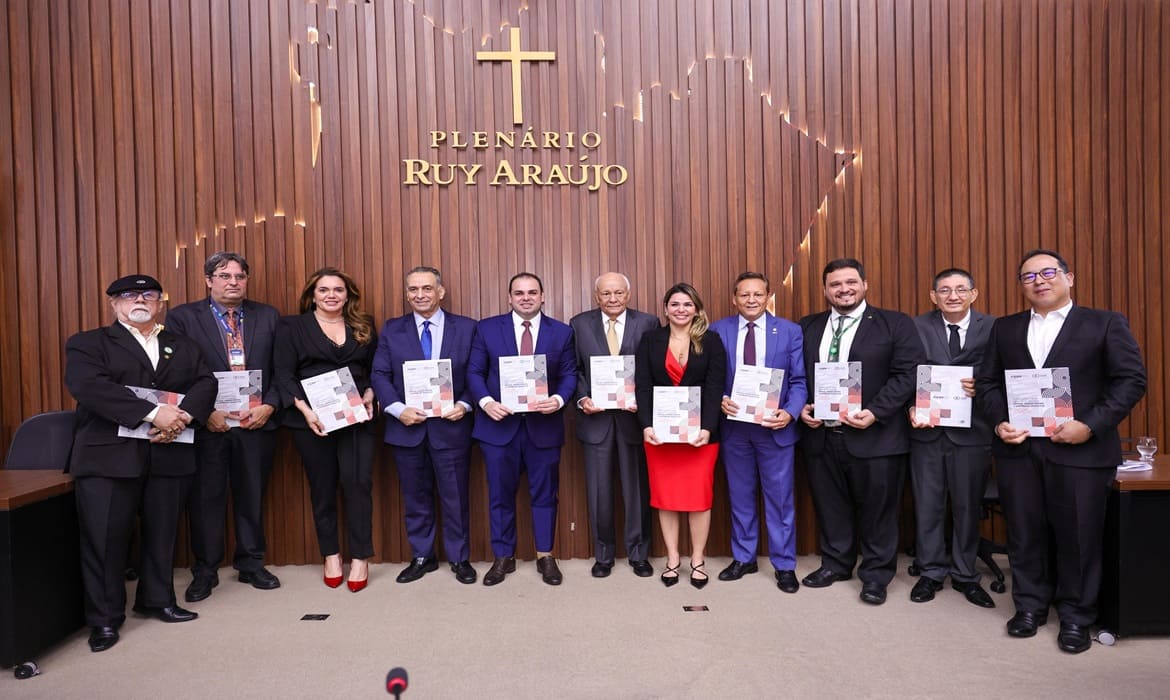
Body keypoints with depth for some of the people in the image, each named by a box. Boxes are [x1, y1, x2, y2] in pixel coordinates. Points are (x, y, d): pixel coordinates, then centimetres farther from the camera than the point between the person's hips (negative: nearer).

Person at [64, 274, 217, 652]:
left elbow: (205, 383, 5)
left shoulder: (184, 347, 17)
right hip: (108, 456, -3)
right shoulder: (87, 344, 6)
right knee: (104, 536, -1)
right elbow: (89, 385, -12)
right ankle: (104, 618, 14)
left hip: (170, 455, 3)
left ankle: (158, 600, 25)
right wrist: (152, 413, -21)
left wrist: (182, 416, -16)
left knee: (162, 533, 9)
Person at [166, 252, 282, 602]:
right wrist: (204, 412, -12)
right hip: (207, 424, -1)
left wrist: (268, 406, -8)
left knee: (252, 495, 11)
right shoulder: (183, 317, 1)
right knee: (205, 498, 7)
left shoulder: (268, 316, 7)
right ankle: (205, 571, 23)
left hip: (256, 421, 2)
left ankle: (251, 564, 26)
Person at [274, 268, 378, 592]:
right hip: (312, 419, 0)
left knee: (357, 481, -6)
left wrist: (370, 394, -7)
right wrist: (304, 409, -15)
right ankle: (331, 555, 24)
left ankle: (360, 558, 7)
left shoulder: (364, 327, 12)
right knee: (322, 487, 9)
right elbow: (284, 373, -2)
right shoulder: (291, 326, 5)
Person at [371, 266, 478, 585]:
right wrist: (398, 409, -13)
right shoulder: (392, 329, 6)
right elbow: (380, 375, 1)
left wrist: (464, 405, -14)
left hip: (451, 425, -1)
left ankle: (460, 558, 23)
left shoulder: (466, 328, 2)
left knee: (455, 495, 7)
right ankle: (421, 557, 29)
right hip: (407, 427, 2)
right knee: (415, 496, 13)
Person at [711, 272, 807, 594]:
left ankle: (784, 565, 23)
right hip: (733, 426, 2)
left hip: (775, 426, -1)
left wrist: (790, 413, -18)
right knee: (740, 496, 14)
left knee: (780, 498, 8)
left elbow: (799, 381, -2)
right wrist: (720, 401, -16)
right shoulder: (717, 330, 1)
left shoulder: (790, 331, -1)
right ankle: (743, 558, 30)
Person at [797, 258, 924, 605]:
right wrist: (801, 407, -4)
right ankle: (835, 564, 31)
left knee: (876, 509, 7)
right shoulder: (807, 327, 11)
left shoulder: (896, 324, -1)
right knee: (829, 506, 13)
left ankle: (876, 575, 24)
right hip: (821, 434, 4)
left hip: (875, 436, -3)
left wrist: (875, 412, -18)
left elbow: (908, 373, -8)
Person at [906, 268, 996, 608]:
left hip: (972, 430, 0)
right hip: (927, 430, 0)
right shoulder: (918, 327, 0)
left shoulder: (993, 328, -1)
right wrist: (912, 408, -16)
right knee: (928, 505, 9)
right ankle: (931, 572, 25)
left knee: (968, 506, 11)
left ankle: (965, 575, 29)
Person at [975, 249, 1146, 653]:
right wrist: (998, 422, -4)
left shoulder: (1105, 323, 3)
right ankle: (1030, 605, 26)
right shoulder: (1005, 328, 12)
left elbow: (1131, 380, -3)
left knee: (1078, 535, 6)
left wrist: (1090, 425, -14)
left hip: (1081, 449, -3)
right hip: (1017, 448, 3)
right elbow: (987, 382, 12)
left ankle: (1076, 616, 23)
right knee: (1024, 533, 10)